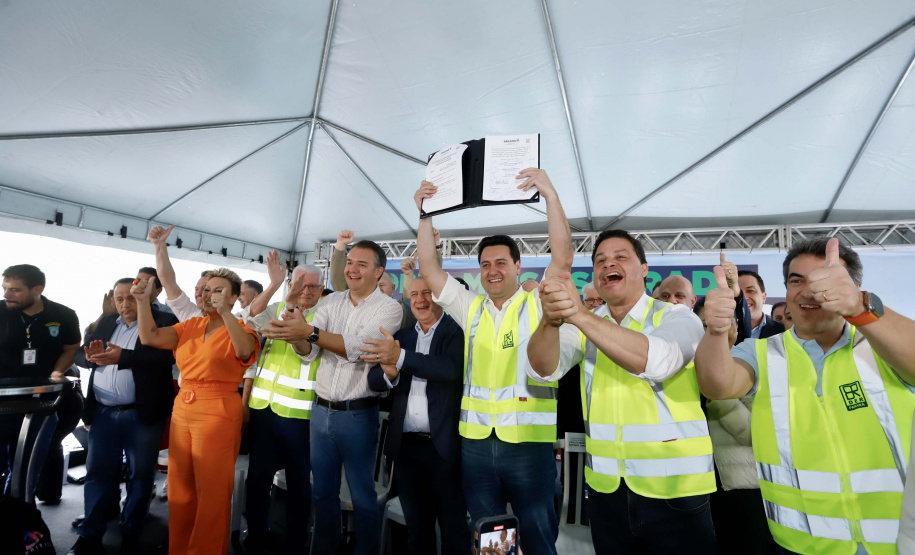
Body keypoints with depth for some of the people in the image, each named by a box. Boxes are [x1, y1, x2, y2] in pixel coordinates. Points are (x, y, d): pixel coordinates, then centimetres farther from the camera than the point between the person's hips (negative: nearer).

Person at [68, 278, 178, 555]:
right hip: (103, 413, 5)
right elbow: (80, 354, 10)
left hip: (142, 414, -4)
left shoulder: (164, 321, -7)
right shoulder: (105, 322, 13)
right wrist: (91, 355, -13)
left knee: (140, 475, 8)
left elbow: (166, 355, -21)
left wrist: (122, 357, -27)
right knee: (97, 473, 12)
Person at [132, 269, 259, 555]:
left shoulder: (241, 328, -8)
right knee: (180, 489, 18)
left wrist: (225, 312, -38)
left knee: (212, 492, 5)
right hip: (182, 408, 6)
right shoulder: (190, 326, 10)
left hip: (218, 411, -6)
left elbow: (244, 351, -29)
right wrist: (143, 300, -7)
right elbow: (150, 337, 2)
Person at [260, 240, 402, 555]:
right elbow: (309, 352, -3)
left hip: (358, 414, -5)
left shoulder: (389, 308, -11)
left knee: (362, 496, 10)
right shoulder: (331, 302, 4)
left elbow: (359, 348, -26)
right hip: (321, 410, 5)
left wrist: (309, 331, -36)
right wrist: (295, 335, -25)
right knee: (322, 492, 20)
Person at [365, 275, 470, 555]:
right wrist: (389, 373, -21)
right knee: (416, 526, 20)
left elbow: (450, 368, -25)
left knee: (453, 527, 9)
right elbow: (374, 380, 2)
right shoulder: (401, 336, 9)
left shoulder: (456, 331, -7)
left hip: (444, 445, -5)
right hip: (406, 445, 5)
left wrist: (400, 357, -34)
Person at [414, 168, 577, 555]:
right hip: (475, 441, 4)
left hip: (529, 440, -3)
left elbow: (563, 257, -12)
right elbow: (430, 268, 5)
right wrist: (425, 214, 0)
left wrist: (549, 193, -18)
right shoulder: (470, 308, 8)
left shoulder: (537, 304, 0)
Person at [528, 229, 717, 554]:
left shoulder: (677, 318, -8)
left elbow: (656, 362, -30)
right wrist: (550, 320, -34)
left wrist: (580, 315, -41)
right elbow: (543, 370, -14)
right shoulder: (585, 326, 3)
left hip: (674, 492, -3)